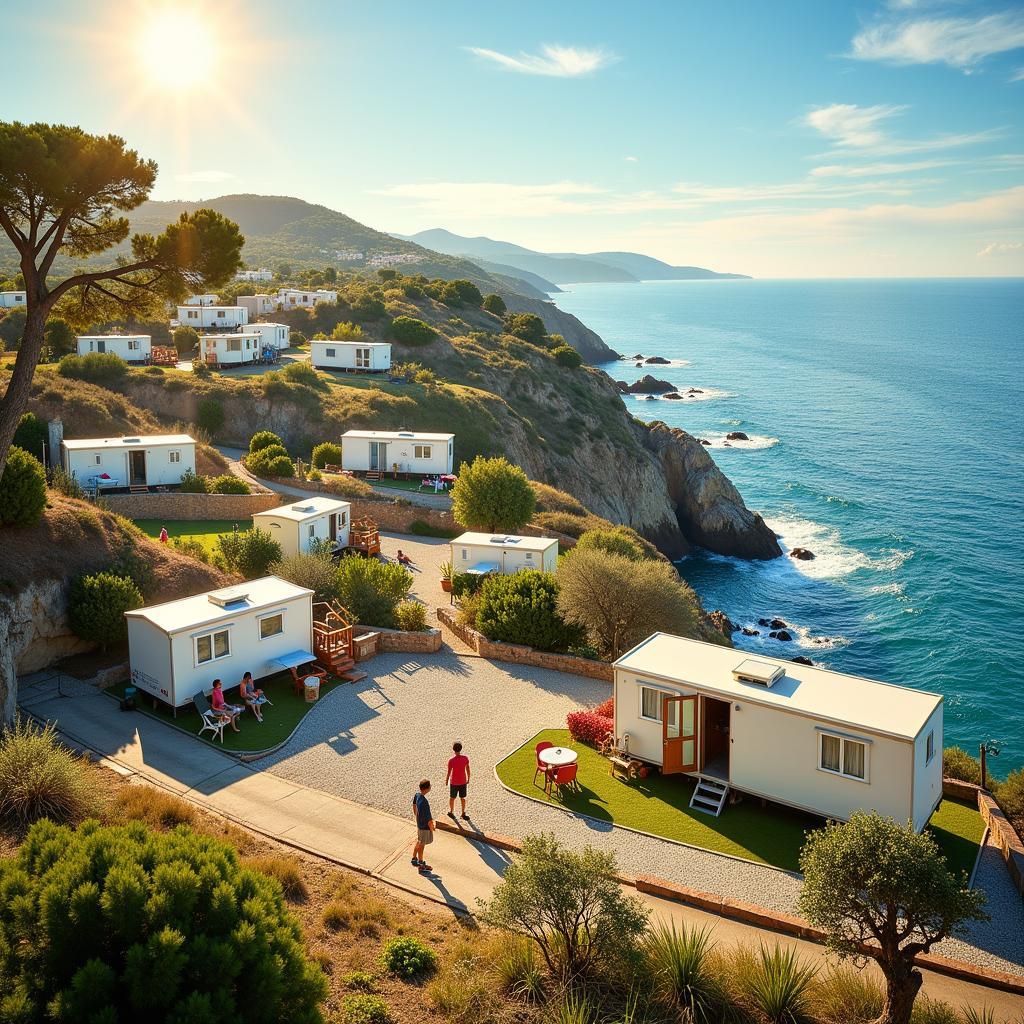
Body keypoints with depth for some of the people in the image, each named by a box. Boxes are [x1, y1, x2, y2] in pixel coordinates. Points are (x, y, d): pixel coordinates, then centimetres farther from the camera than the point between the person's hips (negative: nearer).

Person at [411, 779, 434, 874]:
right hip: (425, 827, -8)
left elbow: (414, 807, 9)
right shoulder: (424, 803, -37)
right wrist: (432, 829, -11)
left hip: (419, 823, 8)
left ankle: (414, 859, 45)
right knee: (421, 845, 10)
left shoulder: (417, 795, -11)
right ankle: (421, 866, 28)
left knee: (418, 841, 26)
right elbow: (429, 820, -27)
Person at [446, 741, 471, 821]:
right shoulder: (465, 758, -12)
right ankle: (463, 813, 26)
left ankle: (451, 812, 35)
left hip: (454, 782, -2)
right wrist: (468, 779, 12)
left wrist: (447, 780, 3)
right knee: (462, 798, 18)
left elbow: (449, 772, -15)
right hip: (463, 782, 2)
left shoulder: (451, 760, -22)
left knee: (452, 798, 18)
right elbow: (468, 770, -3)